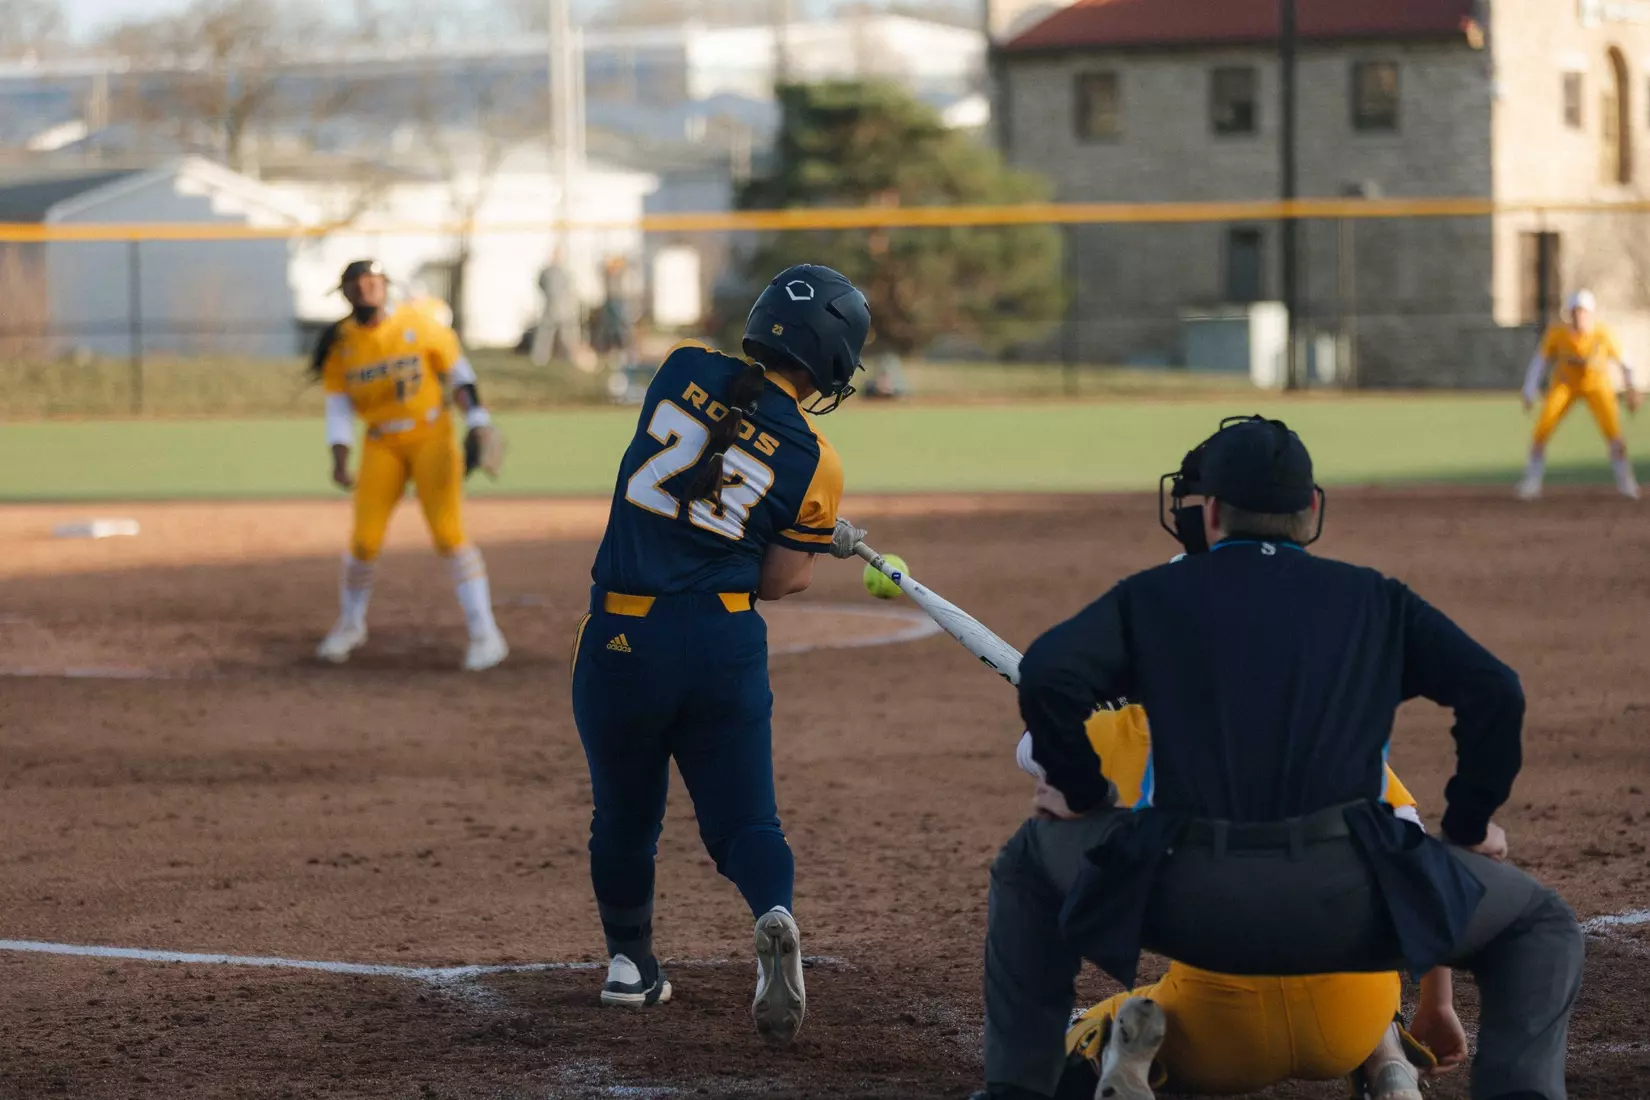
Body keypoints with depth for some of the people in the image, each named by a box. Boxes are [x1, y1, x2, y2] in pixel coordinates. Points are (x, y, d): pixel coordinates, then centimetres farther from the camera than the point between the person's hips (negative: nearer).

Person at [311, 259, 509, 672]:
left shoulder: (419, 324, -7)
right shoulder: (339, 344, -1)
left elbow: (458, 375, 0)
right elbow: (338, 406, 1)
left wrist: (477, 426, -8)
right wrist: (340, 461, -11)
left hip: (433, 437, -2)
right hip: (382, 445, 2)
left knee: (449, 533, -13)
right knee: (364, 540, -2)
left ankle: (485, 634, -10)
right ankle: (350, 624, 24)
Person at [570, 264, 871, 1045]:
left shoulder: (684, 372, -1)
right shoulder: (812, 464, -5)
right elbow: (782, 582, 1)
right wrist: (825, 542, 21)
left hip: (623, 638, 1)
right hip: (727, 644, -1)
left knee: (624, 812, 20)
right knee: (741, 814, 6)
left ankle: (629, 964, 29)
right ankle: (775, 915, -22)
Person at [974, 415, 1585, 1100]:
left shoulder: (1154, 595, 16)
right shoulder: (1374, 600, 18)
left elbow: (1047, 676, -2)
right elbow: (1495, 693, 6)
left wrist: (1077, 789, 14)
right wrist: (1470, 824, 18)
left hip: (1192, 902, 0)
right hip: (1343, 902, 0)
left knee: (1030, 863, 30)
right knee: (1541, 927, 21)